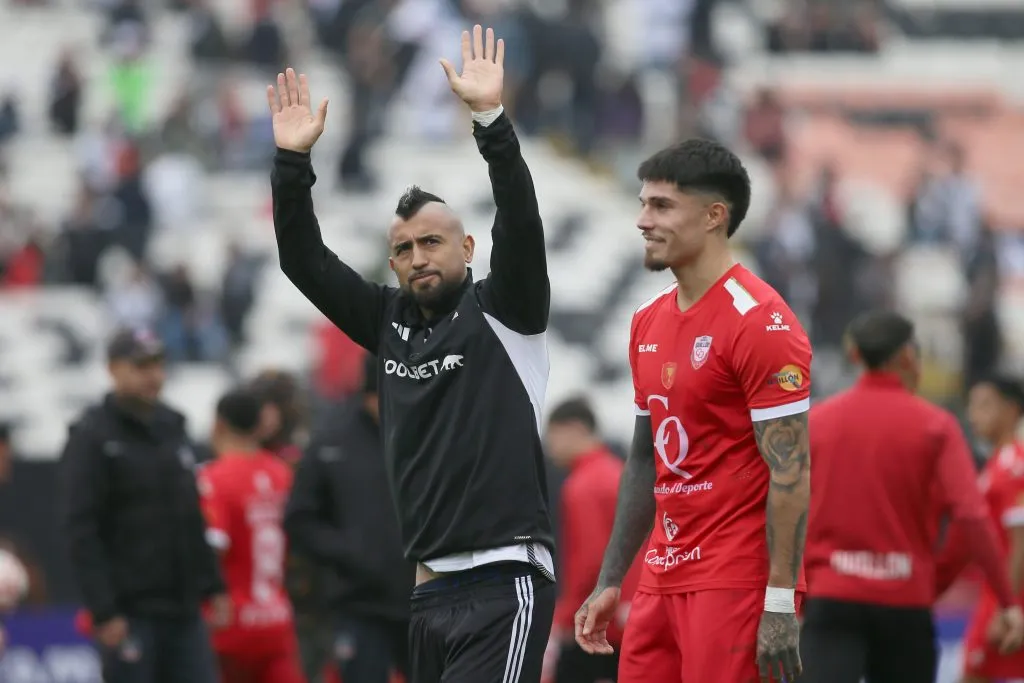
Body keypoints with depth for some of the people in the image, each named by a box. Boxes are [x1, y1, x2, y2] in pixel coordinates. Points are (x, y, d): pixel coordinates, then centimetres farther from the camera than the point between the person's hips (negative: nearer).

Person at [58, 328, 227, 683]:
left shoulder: (172, 426, 15)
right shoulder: (91, 436, -7)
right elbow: (79, 530, -13)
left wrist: (212, 584, 13)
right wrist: (103, 611, -19)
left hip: (184, 609, 6)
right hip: (131, 612, -6)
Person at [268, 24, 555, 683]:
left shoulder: (503, 312, -2)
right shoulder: (390, 322, 13)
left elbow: (521, 225, -17)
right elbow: (306, 262, 11)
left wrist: (490, 118, -25)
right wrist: (293, 162, 1)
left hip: (506, 584, -7)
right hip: (432, 588, 7)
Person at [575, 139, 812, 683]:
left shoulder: (759, 322, -13)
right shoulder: (649, 322, 13)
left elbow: (791, 474, -16)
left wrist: (779, 604, -20)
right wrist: (610, 581, 18)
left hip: (736, 582, -8)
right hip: (662, 578, 8)